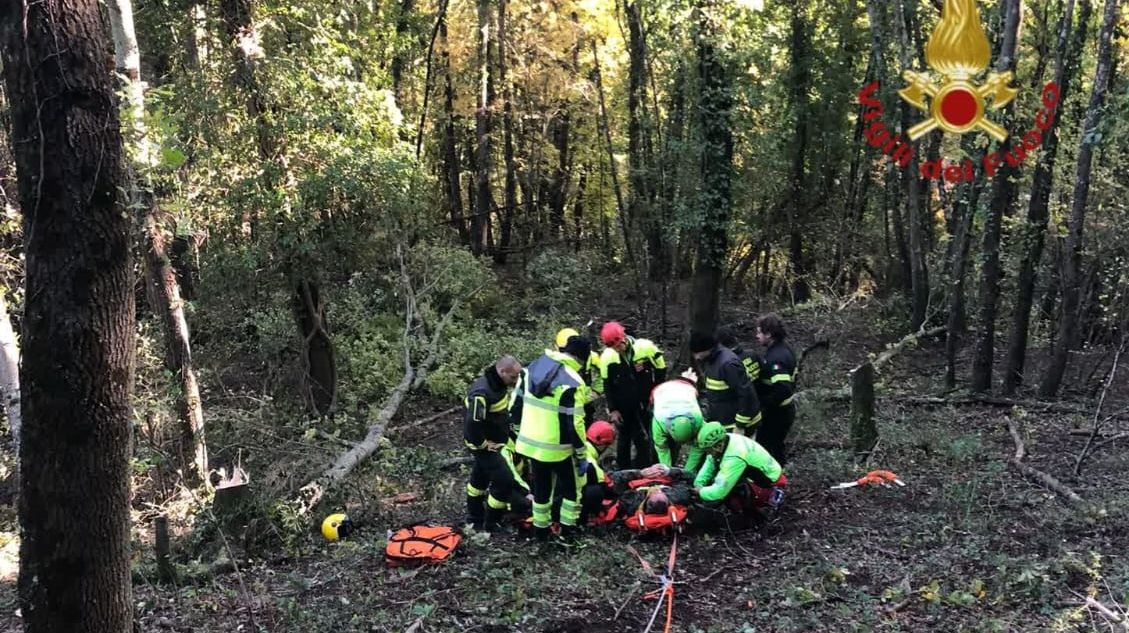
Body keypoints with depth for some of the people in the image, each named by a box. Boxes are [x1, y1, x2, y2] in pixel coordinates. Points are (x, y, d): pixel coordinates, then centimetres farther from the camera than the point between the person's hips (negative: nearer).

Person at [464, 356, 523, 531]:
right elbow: (472, 424, -34)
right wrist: (483, 445, -21)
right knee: (505, 481, -8)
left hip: (494, 443, 10)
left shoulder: (497, 383, -1)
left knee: (480, 477, 23)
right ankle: (491, 525, 8)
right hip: (485, 447, -10)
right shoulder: (482, 392, -32)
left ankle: (474, 518, 41)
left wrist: (504, 434, 14)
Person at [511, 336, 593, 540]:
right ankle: (568, 528, 24)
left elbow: (515, 406, 7)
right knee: (571, 486, 18)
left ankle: (540, 529, 32)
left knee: (540, 487, 23)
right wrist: (582, 456, -9)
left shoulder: (532, 368, 0)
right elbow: (574, 425, -20)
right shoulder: (572, 382, -21)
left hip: (530, 443, 6)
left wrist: (521, 434, 20)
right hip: (558, 449, -6)